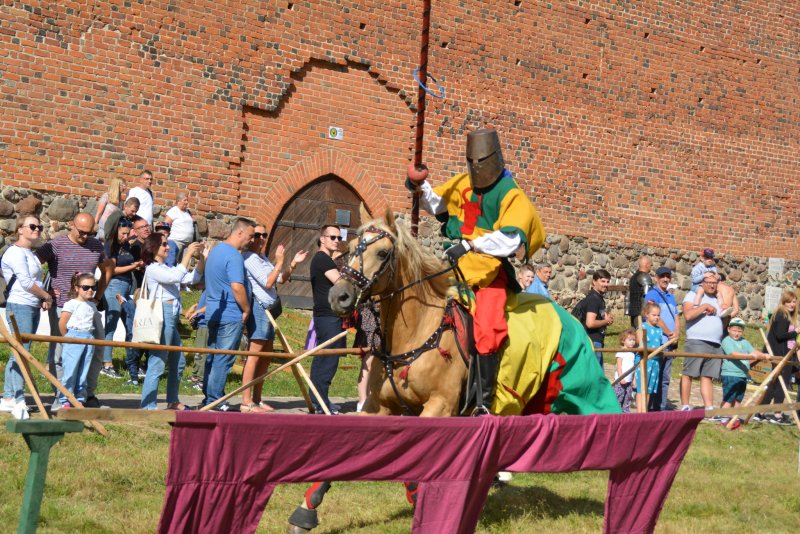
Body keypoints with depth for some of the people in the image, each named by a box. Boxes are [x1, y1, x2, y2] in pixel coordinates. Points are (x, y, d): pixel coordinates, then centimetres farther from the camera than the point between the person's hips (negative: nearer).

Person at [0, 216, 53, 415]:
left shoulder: (29, 253, 19)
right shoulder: (16, 252, -11)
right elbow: (26, 282, -16)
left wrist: (43, 299, 7)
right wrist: (47, 296, -6)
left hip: (33, 307, 9)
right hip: (20, 306, -9)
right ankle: (19, 400, -10)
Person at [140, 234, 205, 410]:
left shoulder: (166, 268, 19)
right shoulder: (153, 268, -7)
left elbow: (191, 278, 18)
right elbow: (176, 277, -22)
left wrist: (201, 258, 7)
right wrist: (188, 254, -18)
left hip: (172, 318, 10)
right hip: (162, 315, -10)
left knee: (178, 362, 17)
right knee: (157, 363, -10)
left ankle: (173, 401, 28)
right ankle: (148, 406, -8)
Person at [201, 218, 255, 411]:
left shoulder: (216, 250, 16)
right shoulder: (234, 255, -16)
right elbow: (237, 286, -25)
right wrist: (246, 309, -13)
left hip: (214, 313, 10)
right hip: (231, 316, -9)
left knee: (213, 357, 13)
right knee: (224, 359, -5)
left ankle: (209, 396, 18)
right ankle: (215, 400, -3)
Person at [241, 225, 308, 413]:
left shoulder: (262, 258, 20)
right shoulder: (249, 258, -9)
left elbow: (280, 279, 19)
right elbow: (268, 282, -14)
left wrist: (293, 263, 8)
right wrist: (279, 262, -11)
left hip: (268, 310, 10)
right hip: (258, 308, -10)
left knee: (266, 355, 11)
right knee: (254, 354, -11)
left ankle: (257, 399, 16)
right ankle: (246, 402, -12)